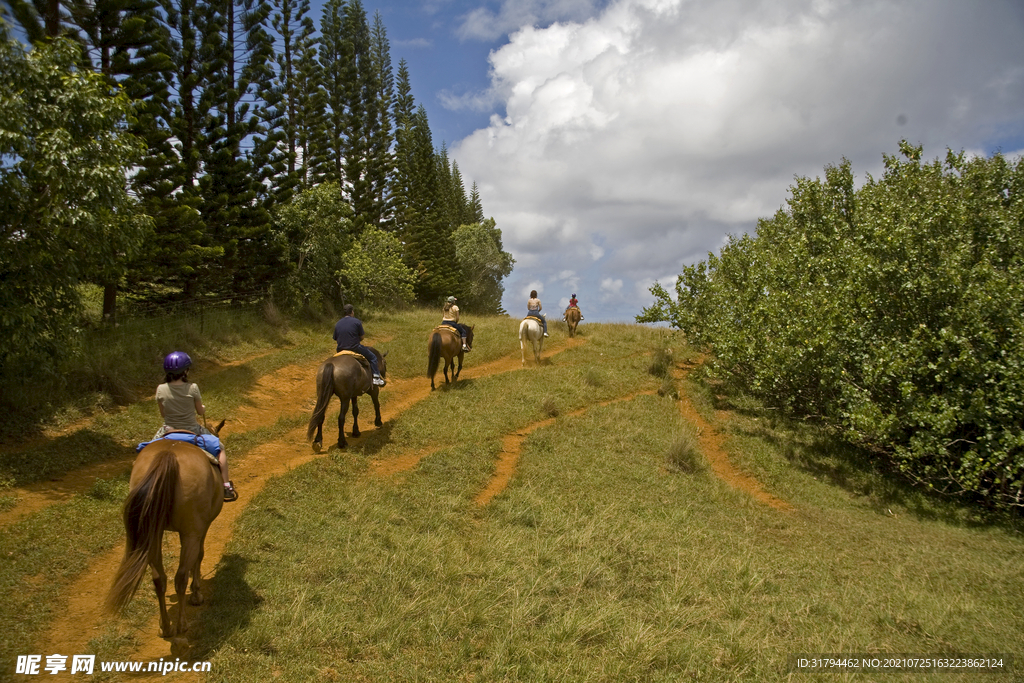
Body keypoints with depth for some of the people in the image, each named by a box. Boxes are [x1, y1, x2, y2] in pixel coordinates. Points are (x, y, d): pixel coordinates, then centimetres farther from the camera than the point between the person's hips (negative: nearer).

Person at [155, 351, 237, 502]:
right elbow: (201, 411, -5)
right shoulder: (192, 388, -17)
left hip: (168, 431, 2)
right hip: (192, 431, -2)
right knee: (220, 449, 18)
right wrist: (203, 408, 19)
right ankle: (226, 487, 16)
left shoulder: (161, 389, -12)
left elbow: (163, 414, 0)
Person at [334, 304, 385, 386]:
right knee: (372, 357, 11)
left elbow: (335, 339, 7)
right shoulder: (356, 322, -8)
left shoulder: (337, 324, 4)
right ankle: (376, 378, 4)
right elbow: (362, 337, -3)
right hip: (355, 348, -5)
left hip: (341, 350, 5)